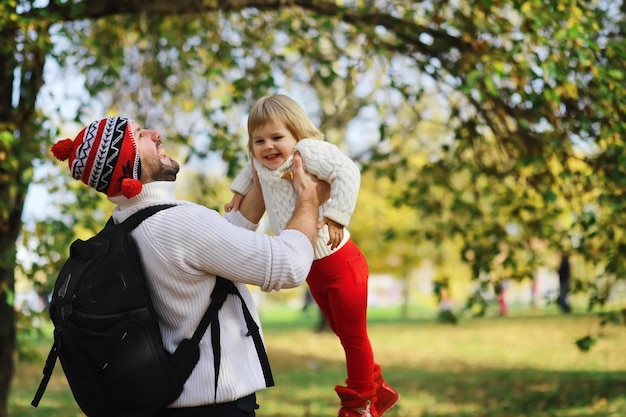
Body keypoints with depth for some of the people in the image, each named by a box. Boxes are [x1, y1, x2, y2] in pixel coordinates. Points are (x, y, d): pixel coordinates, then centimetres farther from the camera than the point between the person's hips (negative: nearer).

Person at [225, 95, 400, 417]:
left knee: (353, 335, 6)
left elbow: (347, 172, -34)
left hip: (339, 261, -8)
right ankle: (377, 390, 35)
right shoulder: (263, 165, 4)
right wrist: (239, 193, 20)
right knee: (344, 334, 19)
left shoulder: (309, 152, -21)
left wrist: (336, 216, -35)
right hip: (312, 269, 8)